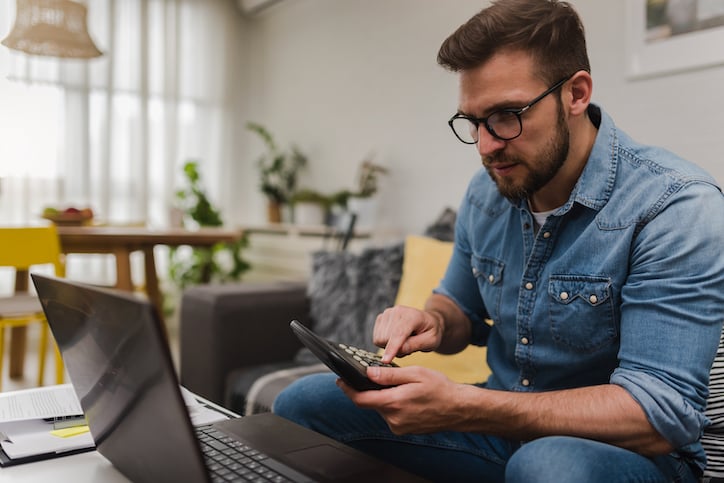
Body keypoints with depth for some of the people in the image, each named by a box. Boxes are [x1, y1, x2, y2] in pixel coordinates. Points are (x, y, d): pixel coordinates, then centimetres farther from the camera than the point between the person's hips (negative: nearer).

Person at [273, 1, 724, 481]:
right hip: (502, 421, 6)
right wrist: (433, 323, -11)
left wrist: (462, 407, -33)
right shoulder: (486, 191, 1)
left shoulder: (676, 207, -20)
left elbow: (661, 414, -25)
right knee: (302, 403, -2)